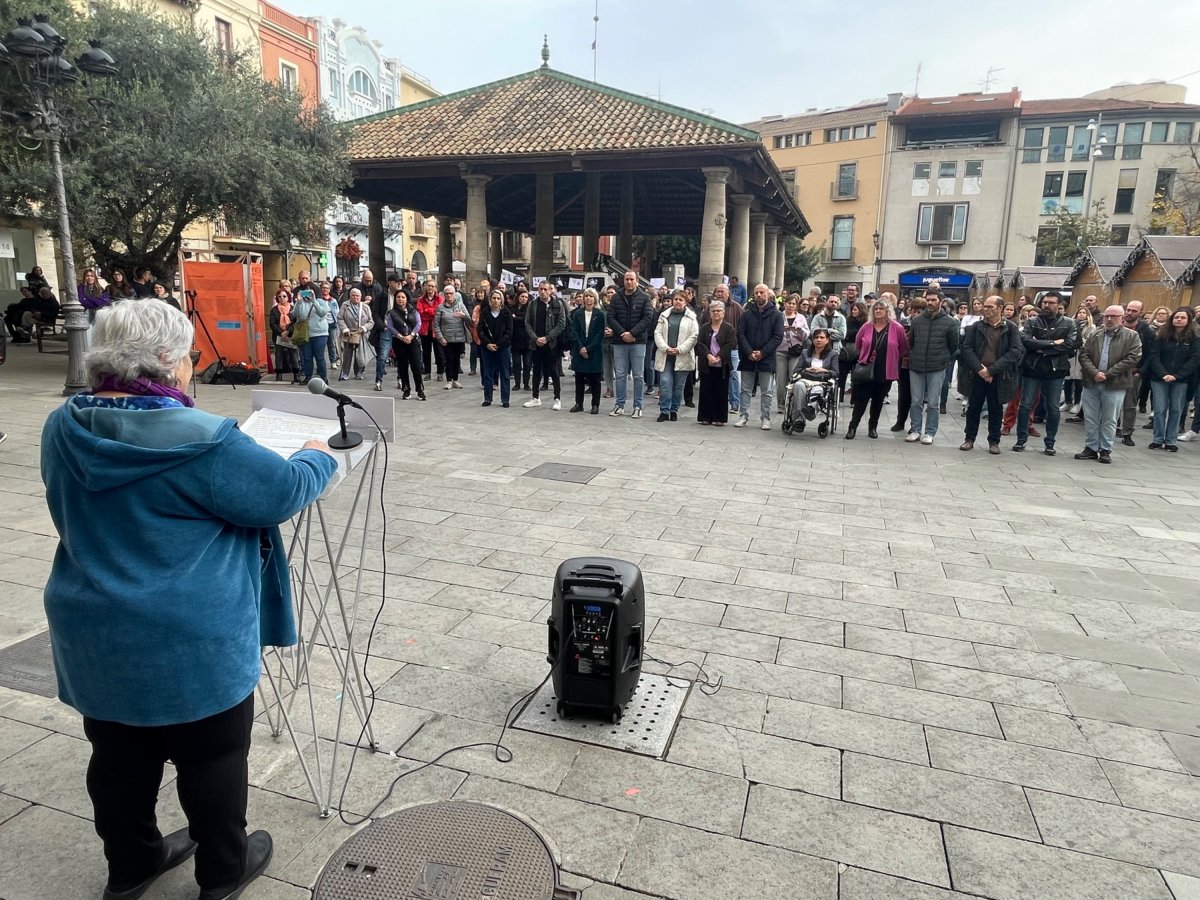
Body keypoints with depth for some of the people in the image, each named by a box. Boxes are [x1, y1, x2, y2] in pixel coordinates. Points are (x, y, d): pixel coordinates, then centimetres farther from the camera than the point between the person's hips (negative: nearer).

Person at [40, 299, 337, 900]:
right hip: (191, 640, -6)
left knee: (119, 755, 22)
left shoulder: (64, 428, -2)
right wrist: (316, 458, 5)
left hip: (95, 636, 7)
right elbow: (283, 492, -15)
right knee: (212, 755, 14)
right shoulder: (200, 441, -25)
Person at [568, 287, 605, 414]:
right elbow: (574, 332, 1)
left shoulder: (600, 314, -1)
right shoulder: (577, 313, 6)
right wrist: (581, 347, -11)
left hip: (595, 351, -2)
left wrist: (588, 348, -13)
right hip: (579, 350, 2)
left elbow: (600, 334, -6)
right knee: (579, 378, 6)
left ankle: (595, 405, 8)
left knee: (595, 379, 2)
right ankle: (579, 403, 13)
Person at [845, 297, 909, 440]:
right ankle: (852, 427, 3)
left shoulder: (897, 328, -7)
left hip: (885, 373, 0)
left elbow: (903, 349, 3)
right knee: (860, 400, -1)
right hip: (866, 371, 1)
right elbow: (858, 345, 13)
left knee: (878, 401, 11)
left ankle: (873, 427, 24)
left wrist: (890, 360, 7)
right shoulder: (867, 327, -1)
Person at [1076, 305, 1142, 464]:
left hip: (1115, 385, -3)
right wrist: (1094, 373, -13)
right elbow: (1083, 355, 3)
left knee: (1109, 421, 3)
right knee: (1090, 419, 7)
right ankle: (1091, 448, 15)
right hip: (1091, 383, 3)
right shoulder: (1095, 334, 10)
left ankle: (1105, 450, 11)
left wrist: (1107, 374, -14)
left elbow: (1133, 358, -9)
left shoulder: (1132, 336, 1)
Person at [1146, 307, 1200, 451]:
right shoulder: (1161, 335, 2)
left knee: (1176, 410, 3)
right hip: (1159, 378, 0)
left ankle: (1171, 441, 9)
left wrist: (1176, 375, -14)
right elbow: (1154, 356, -3)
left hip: (1181, 380, 0)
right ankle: (1158, 439, 9)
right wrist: (1163, 374, -16)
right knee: (1160, 410, 0)